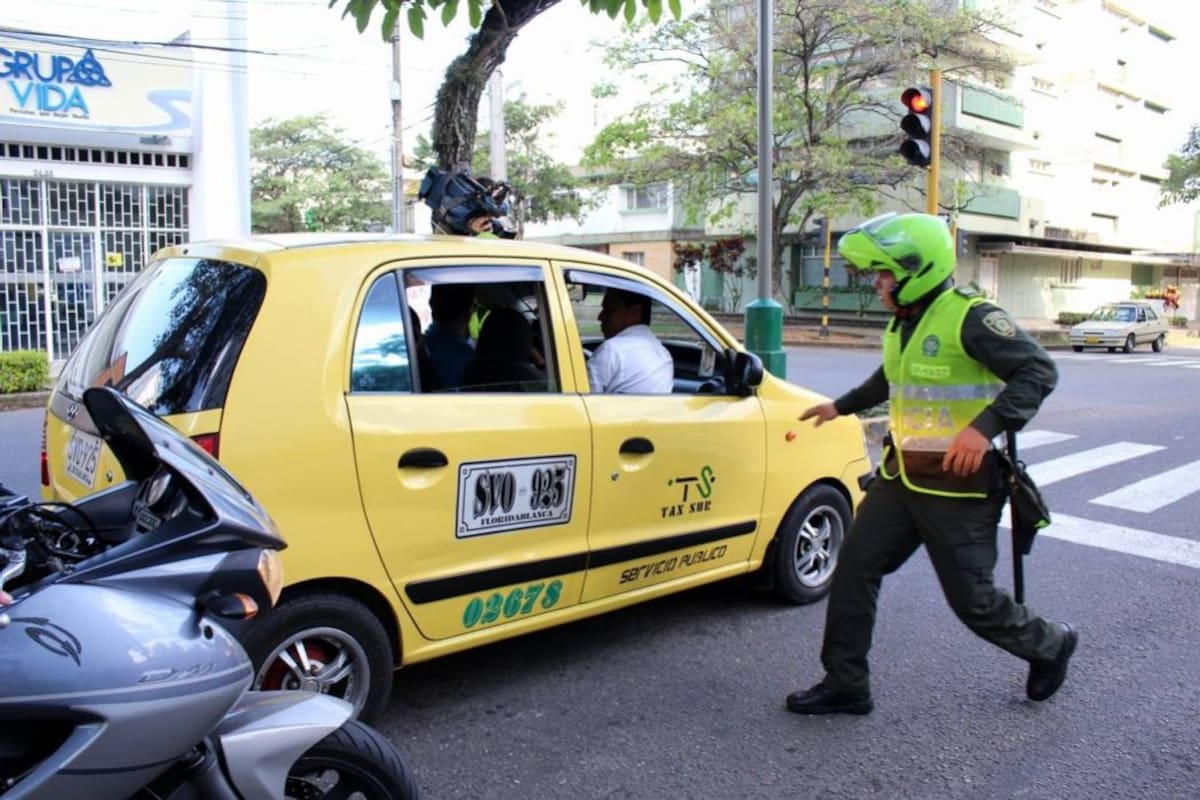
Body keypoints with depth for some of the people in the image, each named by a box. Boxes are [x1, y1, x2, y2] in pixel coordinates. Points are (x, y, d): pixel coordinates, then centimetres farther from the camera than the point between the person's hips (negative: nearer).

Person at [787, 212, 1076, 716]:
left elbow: (1039, 371, -23)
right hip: (901, 477, 8)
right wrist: (841, 407, 39)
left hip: (957, 485, -8)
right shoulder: (902, 324, 11)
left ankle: (1049, 645, 33)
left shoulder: (970, 318, -16)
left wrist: (985, 427, -34)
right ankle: (845, 685, 14)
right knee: (854, 568, 3)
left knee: (971, 599, 2)